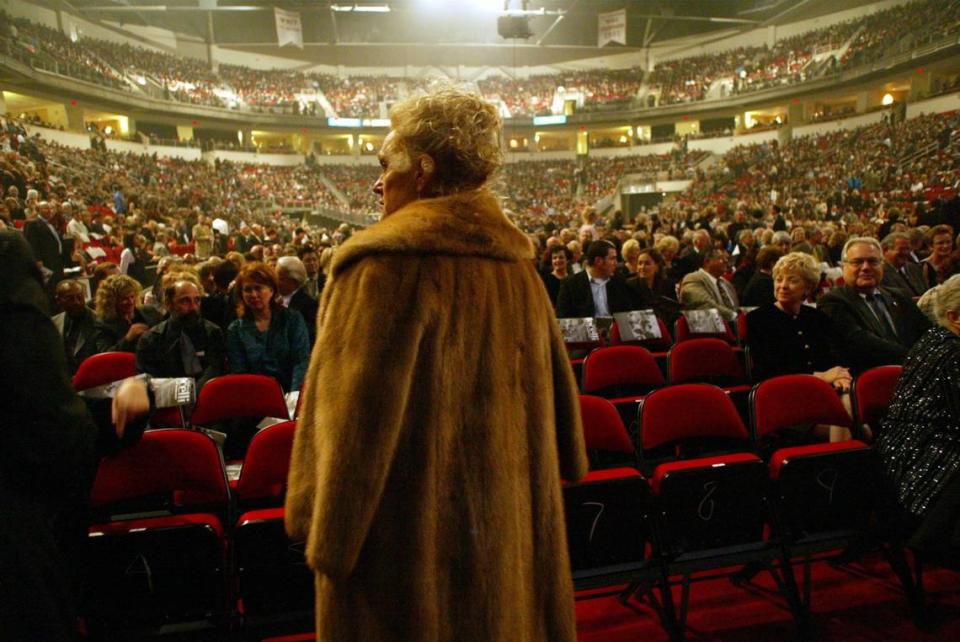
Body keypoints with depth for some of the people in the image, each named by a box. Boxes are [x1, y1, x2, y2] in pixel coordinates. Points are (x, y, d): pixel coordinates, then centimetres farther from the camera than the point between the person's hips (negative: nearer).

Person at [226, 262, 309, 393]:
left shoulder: (293, 319, 8)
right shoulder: (235, 330, 11)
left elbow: (301, 361, -1)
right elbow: (239, 373, 6)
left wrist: (294, 397, -15)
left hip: (289, 393, -1)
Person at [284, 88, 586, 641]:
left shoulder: (388, 264, -18)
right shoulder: (517, 264, 4)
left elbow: (359, 415, -20)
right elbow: (554, 391, 11)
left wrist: (329, 541, -9)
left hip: (411, 535, -6)